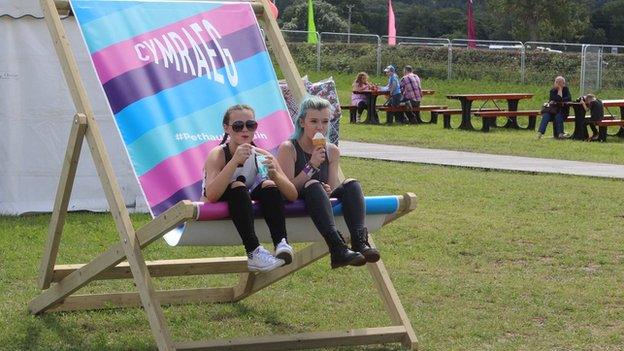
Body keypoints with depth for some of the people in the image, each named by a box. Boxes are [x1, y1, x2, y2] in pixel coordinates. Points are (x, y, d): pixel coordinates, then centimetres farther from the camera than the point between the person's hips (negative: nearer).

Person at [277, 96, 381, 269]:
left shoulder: (332, 152, 13)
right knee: (313, 186, -35)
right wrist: (311, 166, -20)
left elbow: (333, 188, 11)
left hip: (322, 202, 5)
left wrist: (328, 191, -13)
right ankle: (338, 249, -52)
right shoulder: (288, 149, -4)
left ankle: (360, 242, -41)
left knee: (351, 184, -18)